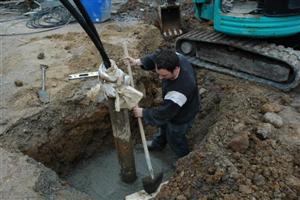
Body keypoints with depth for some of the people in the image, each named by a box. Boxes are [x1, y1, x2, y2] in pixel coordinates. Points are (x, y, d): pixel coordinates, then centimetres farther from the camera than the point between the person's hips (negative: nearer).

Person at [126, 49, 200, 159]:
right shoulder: (175, 58, -28)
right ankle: (158, 144, 65)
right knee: (164, 124, 33)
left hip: (181, 117, -7)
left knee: (174, 139, 21)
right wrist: (138, 62, -16)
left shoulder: (181, 89, -48)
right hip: (171, 104, 8)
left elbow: (163, 113, -35)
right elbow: (155, 57, -4)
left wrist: (143, 112, -22)